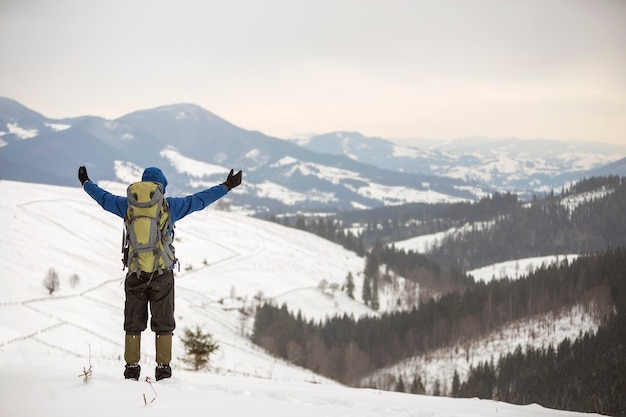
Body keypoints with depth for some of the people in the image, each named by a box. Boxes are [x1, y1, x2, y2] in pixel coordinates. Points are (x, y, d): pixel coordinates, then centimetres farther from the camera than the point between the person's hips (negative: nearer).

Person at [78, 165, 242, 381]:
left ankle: (132, 368, 6)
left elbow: (104, 198, 19)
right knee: (163, 323, 4)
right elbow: (199, 200, 7)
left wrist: (86, 183, 38)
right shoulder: (171, 206, -1)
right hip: (162, 273, -2)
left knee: (134, 322, 8)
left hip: (136, 272, 2)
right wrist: (226, 187, 17)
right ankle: (163, 368, 0)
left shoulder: (129, 205, 5)